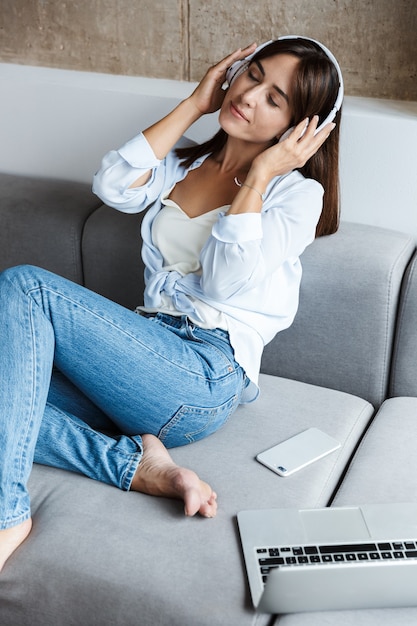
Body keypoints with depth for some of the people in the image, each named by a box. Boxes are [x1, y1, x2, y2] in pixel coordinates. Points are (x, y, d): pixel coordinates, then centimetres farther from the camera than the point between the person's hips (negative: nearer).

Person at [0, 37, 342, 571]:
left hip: (206, 373, -7)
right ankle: (136, 464, -18)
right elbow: (113, 186, 2)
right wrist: (194, 104, 9)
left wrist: (260, 173, -4)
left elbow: (223, 279, -10)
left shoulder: (297, 192, 5)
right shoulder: (185, 162, 24)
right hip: (150, 358, 7)